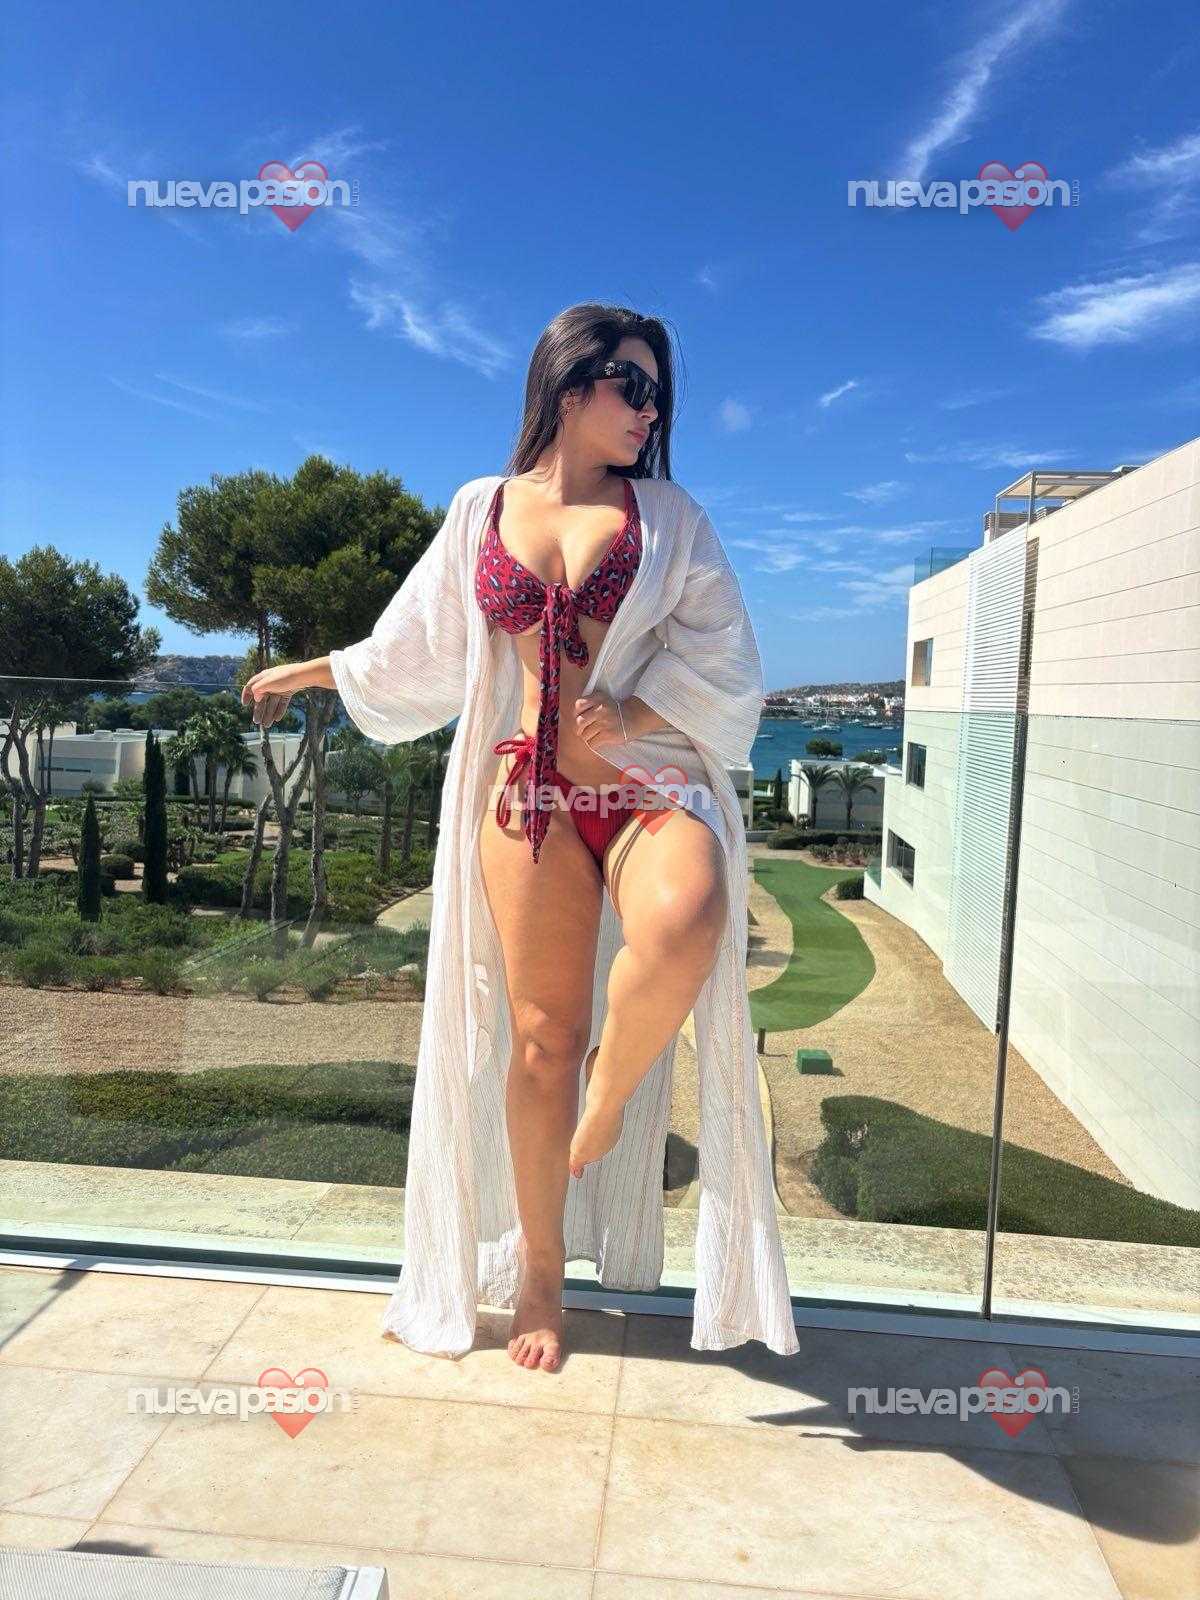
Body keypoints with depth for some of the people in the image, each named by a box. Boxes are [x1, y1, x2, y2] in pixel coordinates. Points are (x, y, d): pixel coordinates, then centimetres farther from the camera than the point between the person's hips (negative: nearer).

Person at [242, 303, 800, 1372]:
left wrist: (628, 718, -14)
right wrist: (307, 673, 33)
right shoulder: (481, 511, 11)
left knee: (685, 927, -36)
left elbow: (722, 657, 3)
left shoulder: (668, 516, 9)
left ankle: (610, 1093, -4)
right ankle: (539, 1278, 22)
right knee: (542, 1036, 2)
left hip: (651, 781, 0)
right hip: (527, 792, 1)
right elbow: (422, 653, 23)